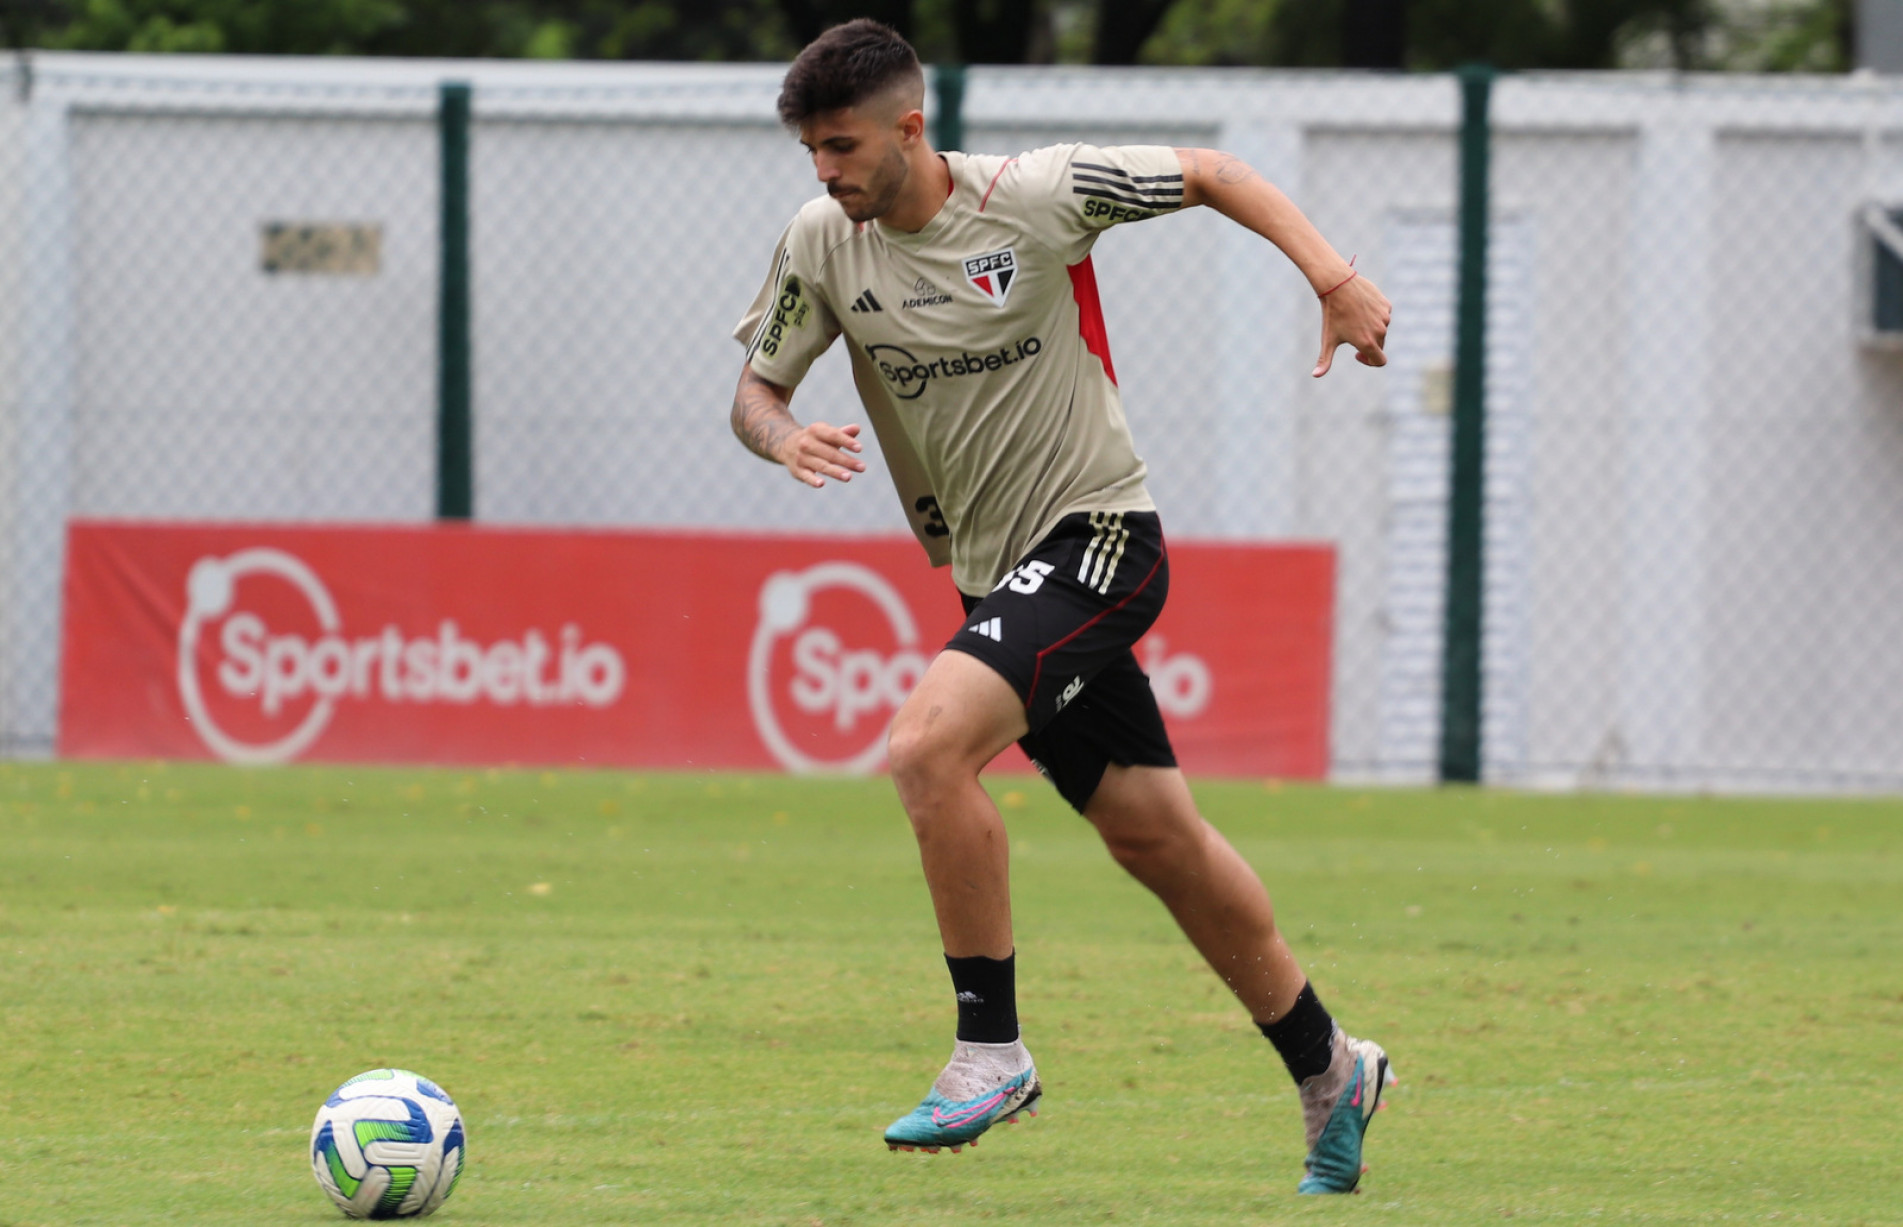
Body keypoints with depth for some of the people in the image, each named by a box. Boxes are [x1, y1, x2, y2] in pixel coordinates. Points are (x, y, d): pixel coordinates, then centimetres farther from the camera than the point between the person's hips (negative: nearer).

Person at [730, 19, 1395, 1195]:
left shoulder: (1039, 195, -13)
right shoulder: (823, 247, 0)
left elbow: (1208, 174, -1)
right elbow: (756, 389, 8)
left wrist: (1334, 278, -11)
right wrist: (786, 440, -16)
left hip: (1097, 534, -6)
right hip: (996, 572, 6)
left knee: (928, 743, -26)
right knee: (1157, 838, 10)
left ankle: (991, 1048, -17)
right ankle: (1328, 1072, 26)